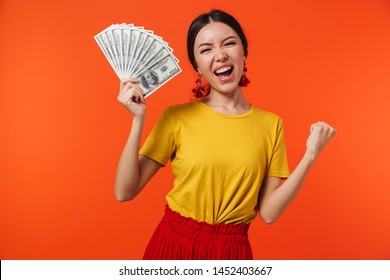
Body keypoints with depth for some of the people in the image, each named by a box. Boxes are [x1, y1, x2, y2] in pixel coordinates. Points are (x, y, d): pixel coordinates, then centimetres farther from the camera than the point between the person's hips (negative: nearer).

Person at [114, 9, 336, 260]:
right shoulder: (176, 117, -8)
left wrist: (310, 156, -13)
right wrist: (139, 120, -18)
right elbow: (125, 192, -11)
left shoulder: (271, 124, -3)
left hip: (233, 251, 1)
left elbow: (268, 212, -5)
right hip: (174, 245, -1)